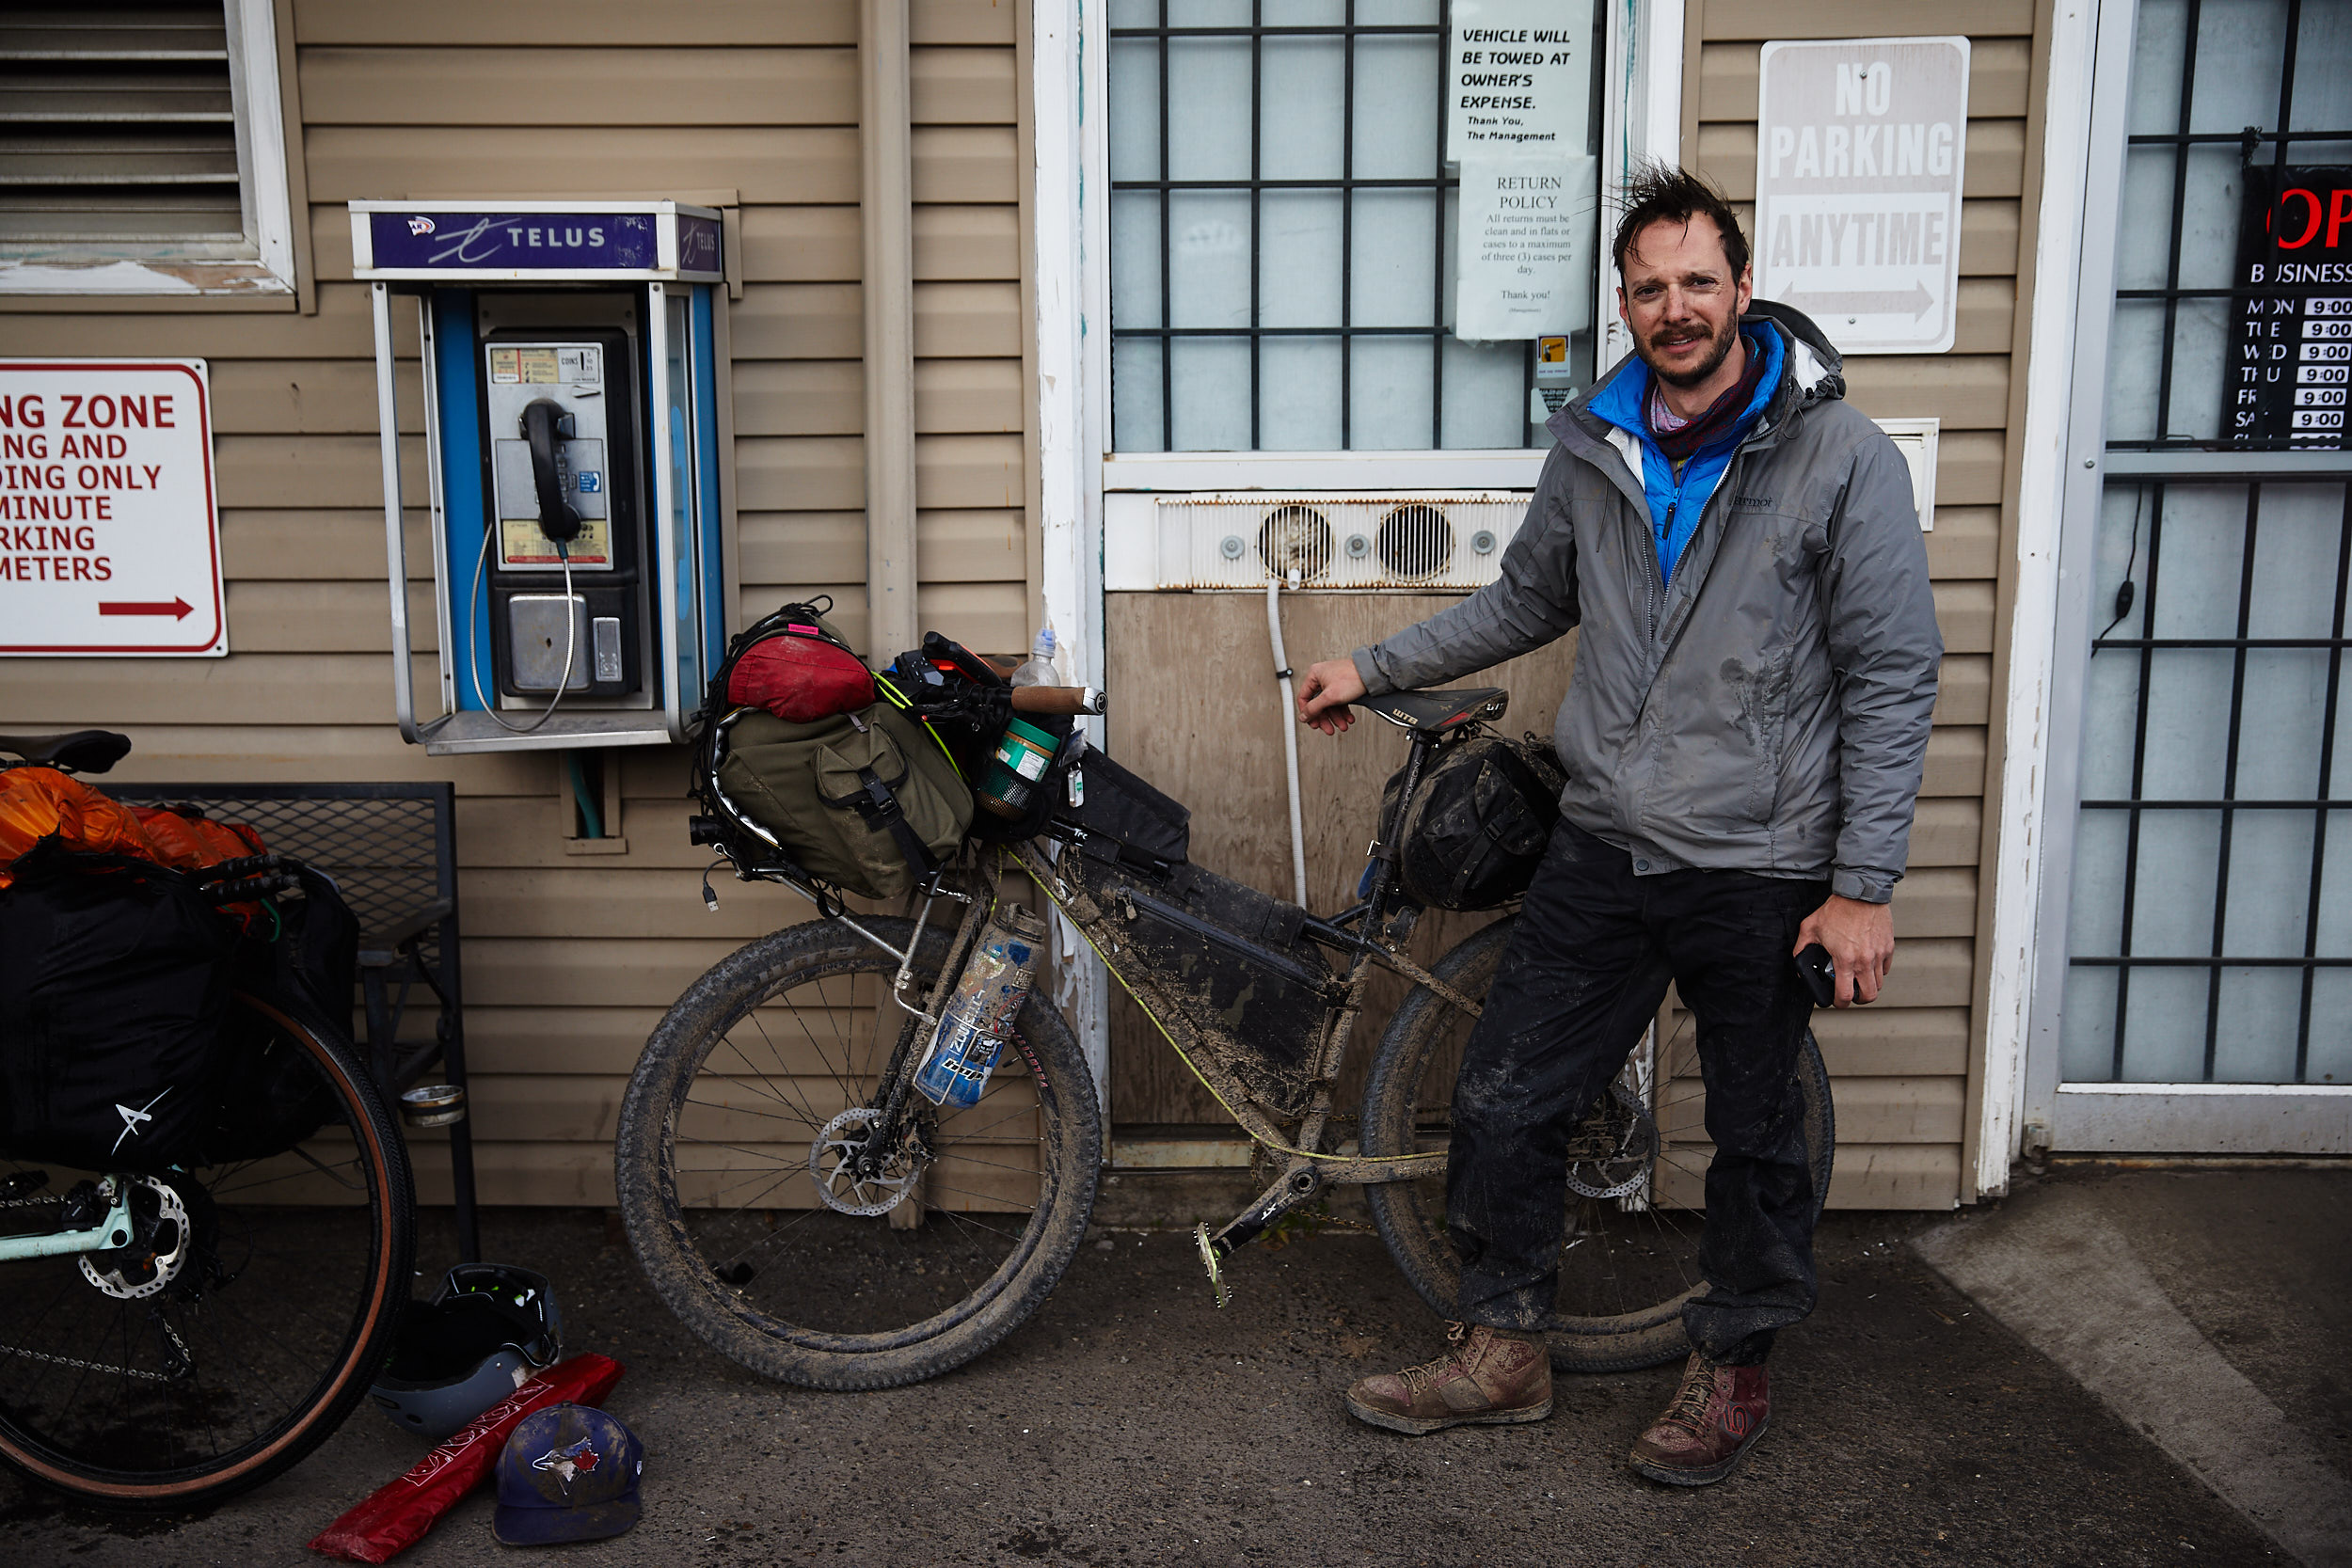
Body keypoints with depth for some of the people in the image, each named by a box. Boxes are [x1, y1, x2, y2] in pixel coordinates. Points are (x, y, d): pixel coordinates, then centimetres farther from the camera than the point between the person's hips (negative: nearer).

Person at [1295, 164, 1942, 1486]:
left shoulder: (1843, 455, -9)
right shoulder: (1593, 446, 5)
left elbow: (1893, 678, -9)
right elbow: (1528, 601, 21)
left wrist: (1864, 886, -12)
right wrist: (1377, 669, 19)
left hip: (1761, 873, -4)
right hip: (1603, 852, 4)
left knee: (1757, 1140, 11)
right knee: (1504, 1101, 7)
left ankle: (1736, 1370, 33)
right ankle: (1503, 1351, 26)